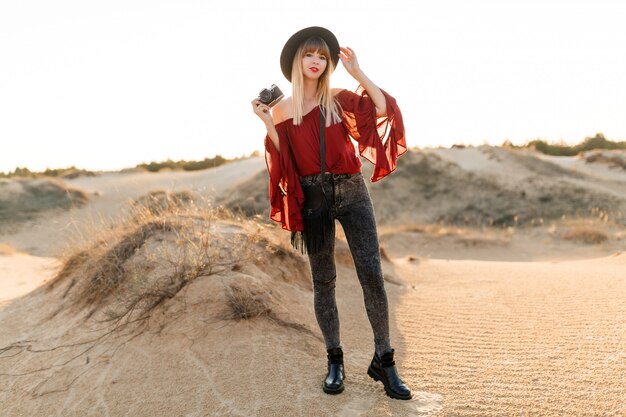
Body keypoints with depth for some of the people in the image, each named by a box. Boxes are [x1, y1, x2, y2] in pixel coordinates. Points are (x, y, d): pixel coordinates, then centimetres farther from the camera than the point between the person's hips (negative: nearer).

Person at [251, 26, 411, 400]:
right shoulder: (282, 110, 6)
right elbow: (282, 160, 1)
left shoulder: (340, 99, 6)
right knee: (323, 280, 5)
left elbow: (384, 109, -6)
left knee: (372, 274, -7)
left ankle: (384, 360, 4)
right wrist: (267, 123, -9)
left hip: (352, 191, 0)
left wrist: (358, 72, -8)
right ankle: (335, 361, 17)